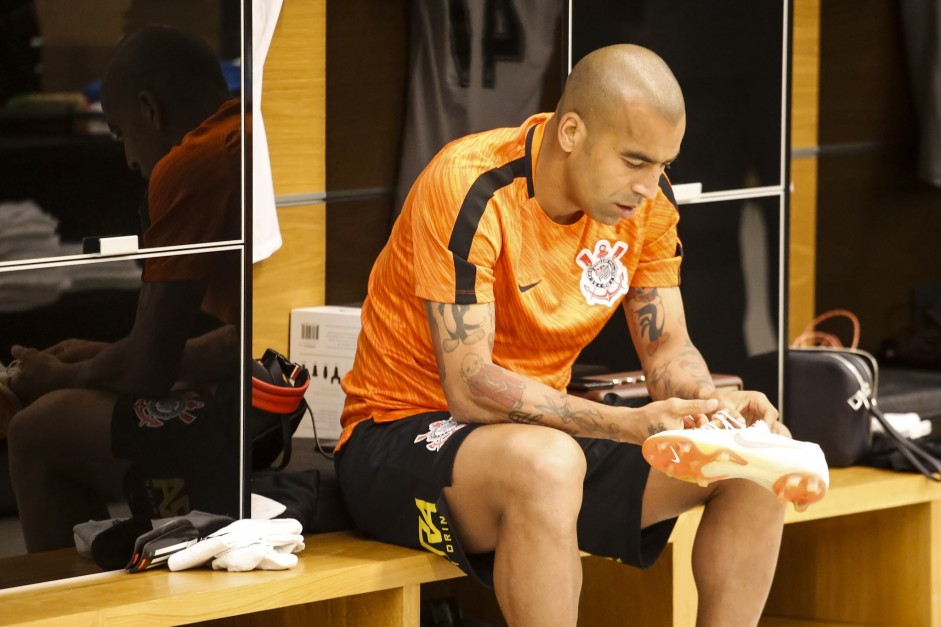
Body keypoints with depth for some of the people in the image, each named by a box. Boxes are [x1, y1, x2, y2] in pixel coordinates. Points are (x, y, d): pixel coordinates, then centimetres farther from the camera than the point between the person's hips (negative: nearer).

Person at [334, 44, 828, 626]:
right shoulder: (471, 188, -24)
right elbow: (469, 388, -29)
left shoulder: (645, 199, -3)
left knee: (757, 460, -9)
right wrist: (634, 424, -36)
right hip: (401, 439, -7)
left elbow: (667, 347, 5)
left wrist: (712, 402, -19)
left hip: (547, 432, 7)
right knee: (546, 463, -40)